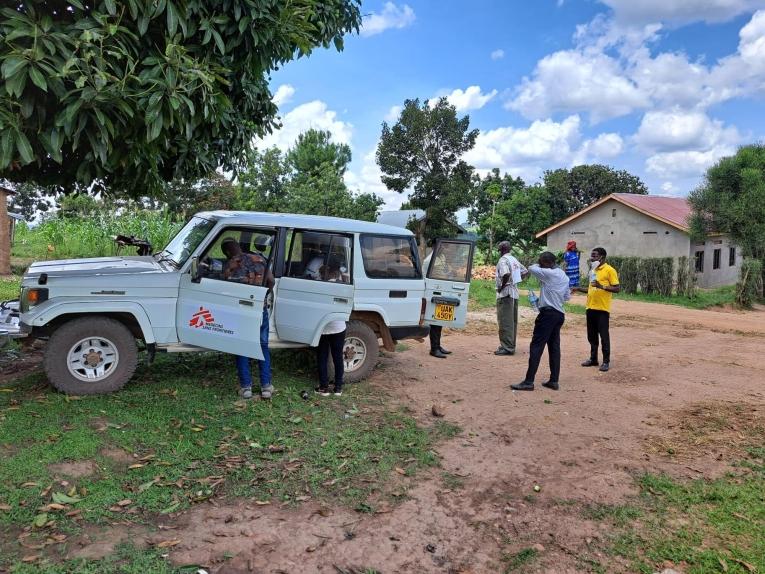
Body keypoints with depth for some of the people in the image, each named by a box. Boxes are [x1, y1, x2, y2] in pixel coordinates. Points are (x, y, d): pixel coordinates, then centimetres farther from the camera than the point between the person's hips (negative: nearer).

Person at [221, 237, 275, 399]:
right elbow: (271, 281, 5)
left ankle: (246, 387, 13)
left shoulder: (229, 266, -5)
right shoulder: (260, 260, 4)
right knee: (263, 347, 14)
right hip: (260, 310, 2)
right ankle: (266, 386, 12)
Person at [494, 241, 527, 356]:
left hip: (505, 294, -9)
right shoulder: (514, 260, 14)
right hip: (515, 293, 9)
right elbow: (524, 271, 22)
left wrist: (501, 286, -17)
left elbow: (506, 274, -30)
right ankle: (511, 346, 20)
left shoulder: (503, 260, -14)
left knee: (505, 322, -6)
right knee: (513, 321, 13)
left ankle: (507, 348, -5)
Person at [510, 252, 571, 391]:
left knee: (536, 346, -9)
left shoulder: (549, 274, -13)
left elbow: (532, 269, -9)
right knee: (554, 346, 11)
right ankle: (554, 381, 14)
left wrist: (539, 265, 8)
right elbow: (567, 297, 21)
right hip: (560, 314, 9)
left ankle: (529, 382, -10)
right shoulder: (564, 276, 15)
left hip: (548, 313, -9)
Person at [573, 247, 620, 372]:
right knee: (592, 335, 12)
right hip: (590, 307, 7)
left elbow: (617, 289, -12)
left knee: (603, 335, -1)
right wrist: (579, 289, 10)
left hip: (602, 308, -7)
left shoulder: (609, 270, -8)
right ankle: (593, 359, 22)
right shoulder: (593, 271, 15)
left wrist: (602, 286, -25)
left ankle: (606, 361, 8)